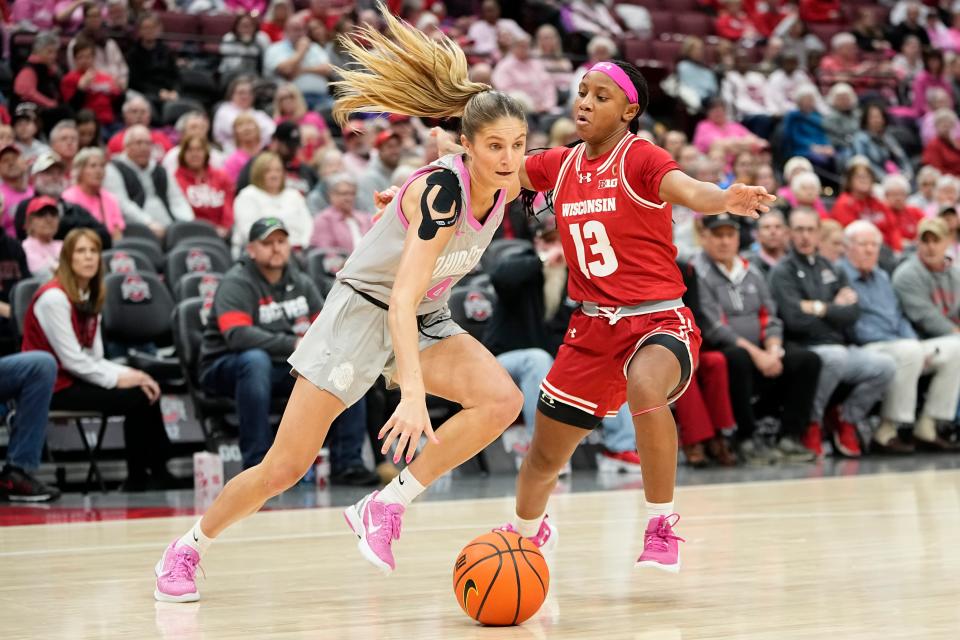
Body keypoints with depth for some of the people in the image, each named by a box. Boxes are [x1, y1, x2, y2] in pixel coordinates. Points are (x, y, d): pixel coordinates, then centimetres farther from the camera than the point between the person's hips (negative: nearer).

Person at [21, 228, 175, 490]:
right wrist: (118, 378, -14)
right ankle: (138, 477, -4)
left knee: (147, 390, -7)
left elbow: (95, 357, 6)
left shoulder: (89, 297, 13)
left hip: (77, 378, 9)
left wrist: (129, 373, -9)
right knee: (136, 399, -17)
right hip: (54, 387, -9)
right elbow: (72, 360, -19)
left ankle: (159, 471, -6)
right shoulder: (54, 297, -16)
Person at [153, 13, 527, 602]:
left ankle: (385, 508, -14)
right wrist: (413, 394, -45)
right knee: (286, 466, -5)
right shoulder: (443, 189, -30)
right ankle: (187, 549, 18)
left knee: (502, 399, -22)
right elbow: (401, 300, -38)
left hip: (427, 322, 7)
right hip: (364, 310, -7)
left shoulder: (507, 186, -8)